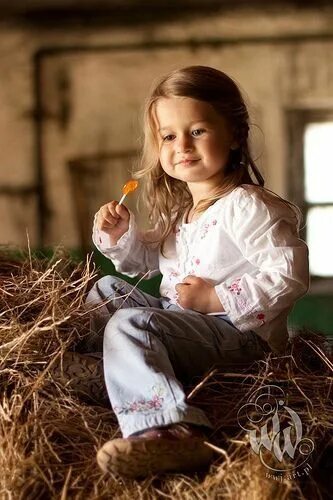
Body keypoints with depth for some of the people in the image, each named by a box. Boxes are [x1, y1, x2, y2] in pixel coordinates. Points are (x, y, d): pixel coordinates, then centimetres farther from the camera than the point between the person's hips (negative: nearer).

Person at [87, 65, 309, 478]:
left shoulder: (246, 207, -15)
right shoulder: (179, 209, 13)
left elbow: (290, 276, -23)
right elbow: (150, 262, 26)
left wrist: (216, 298, -24)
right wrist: (120, 236, 5)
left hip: (238, 332, -10)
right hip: (182, 317, 10)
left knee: (130, 324, -32)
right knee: (107, 291, 20)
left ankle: (168, 431, -47)